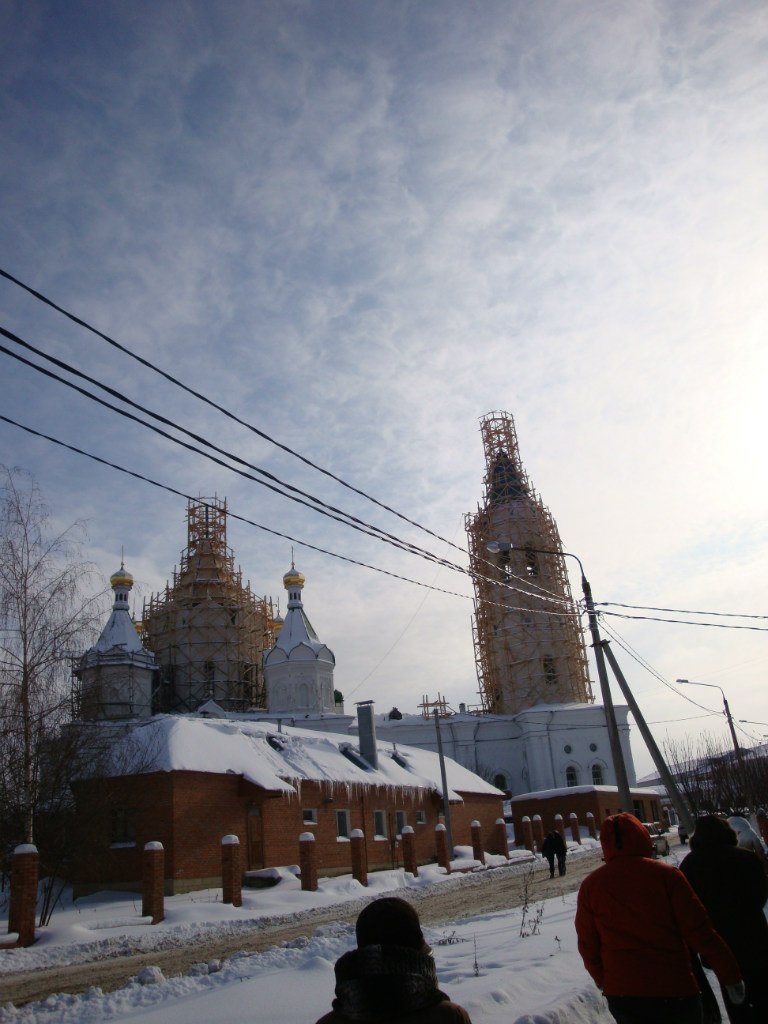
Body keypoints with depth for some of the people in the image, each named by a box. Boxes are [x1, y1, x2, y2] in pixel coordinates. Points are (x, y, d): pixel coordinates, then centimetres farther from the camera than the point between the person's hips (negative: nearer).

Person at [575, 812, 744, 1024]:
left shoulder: (590, 885, -3)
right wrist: (731, 975, 3)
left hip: (620, 993, 2)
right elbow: (699, 931, -9)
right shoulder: (665, 874, -10)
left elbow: (588, 945, 4)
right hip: (674, 991, -2)